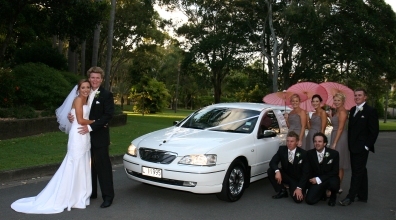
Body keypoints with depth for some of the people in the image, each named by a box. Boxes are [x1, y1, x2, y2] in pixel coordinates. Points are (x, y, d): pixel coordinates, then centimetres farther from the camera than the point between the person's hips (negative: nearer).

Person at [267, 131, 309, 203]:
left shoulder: (303, 153, -17)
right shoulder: (282, 149, -9)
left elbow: (305, 173, -16)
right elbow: (272, 162, -14)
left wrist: (299, 188, -24)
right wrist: (277, 171, -36)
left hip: (297, 180, -3)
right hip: (285, 175, 3)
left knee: (298, 199, -25)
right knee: (270, 171, -23)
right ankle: (282, 191, -3)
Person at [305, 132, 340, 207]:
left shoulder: (334, 153, -9)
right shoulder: (309, 153, -4)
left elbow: (335, 172, -11)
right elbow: (308, 171, 5)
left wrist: (319, 179, -19)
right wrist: (313, 180, -11)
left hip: (330, 179, -1)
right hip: (316, 181, 2)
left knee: (333, 183, -37)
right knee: (309, 200, -19)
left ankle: (333, 196, 1)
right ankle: (322, 193, 17)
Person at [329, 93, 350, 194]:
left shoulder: (342, 111, -14)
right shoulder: (337, 111, 15)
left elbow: (340, 128, -18)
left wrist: (334, 143, -19)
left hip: (340, 138, -10)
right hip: (335, 137, 10)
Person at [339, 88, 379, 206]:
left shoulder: (370, 111, -9)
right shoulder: (353, 110, 12)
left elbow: (374, 130, -10)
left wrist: (367, 146, -13)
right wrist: (350, 144, 10)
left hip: (361, 147, -8)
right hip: (353, 147, 8)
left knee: (357, 172, -5)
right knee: (361, 171, 15)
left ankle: (350, 197, -2)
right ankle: (362, 196, 24)